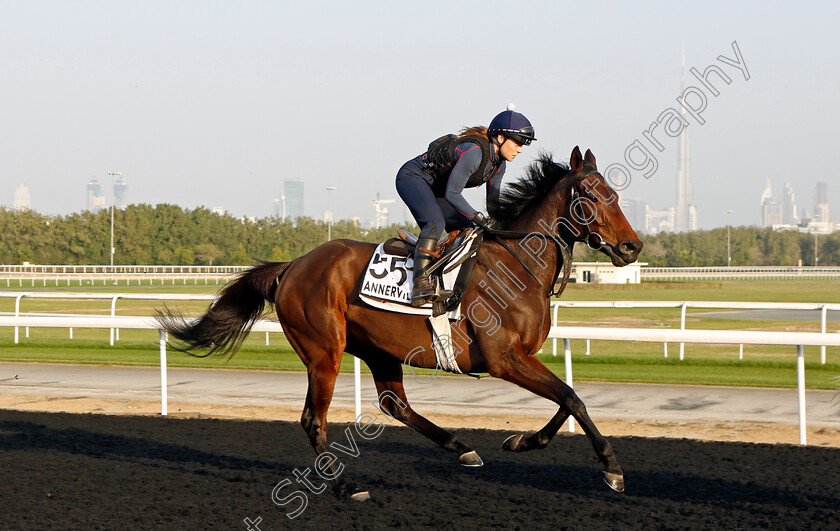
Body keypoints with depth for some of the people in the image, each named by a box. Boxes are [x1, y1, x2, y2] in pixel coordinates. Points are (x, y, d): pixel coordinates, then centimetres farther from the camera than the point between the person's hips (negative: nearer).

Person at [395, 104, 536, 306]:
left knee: (469, 229, 4)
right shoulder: (473, 152, -30)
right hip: (412, 178, -10)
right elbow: (452, 194, -28)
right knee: (436, 223, -31)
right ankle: (420, 284, -38)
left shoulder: (499, 162, -2)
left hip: (435, 189, 10)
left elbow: (493, 201, 9)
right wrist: (479, 218, -25)